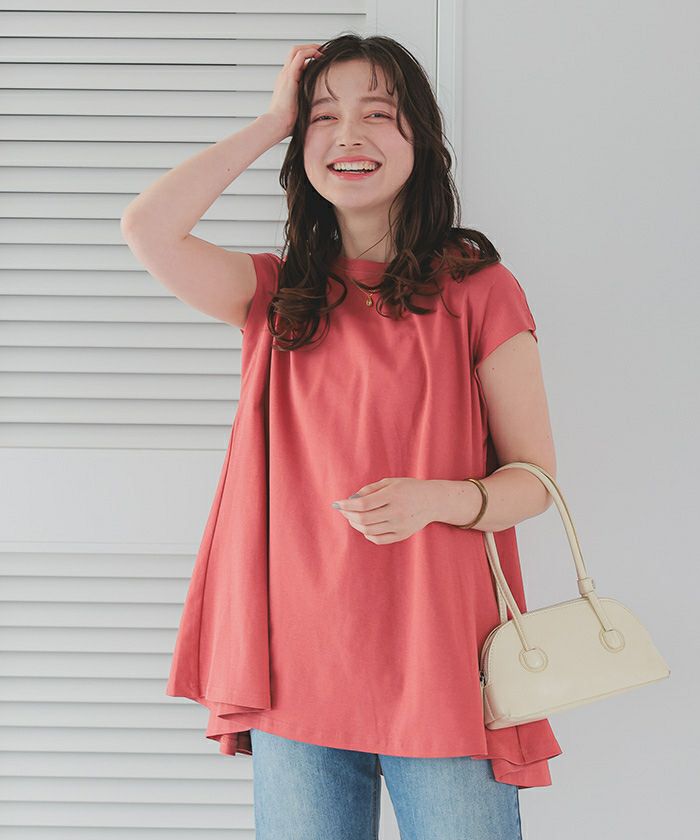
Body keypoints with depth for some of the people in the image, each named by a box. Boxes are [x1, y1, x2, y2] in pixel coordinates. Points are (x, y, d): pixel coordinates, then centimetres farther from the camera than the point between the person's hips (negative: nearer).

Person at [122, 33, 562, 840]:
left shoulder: (477, 288, 0)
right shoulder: (279, 293, 10)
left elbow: (534, 479, 0)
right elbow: (149, 228, -8)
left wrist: (435, 498, -20)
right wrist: (271, 121, 0)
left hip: (440, 665, -2)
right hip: (301, 669, 3)